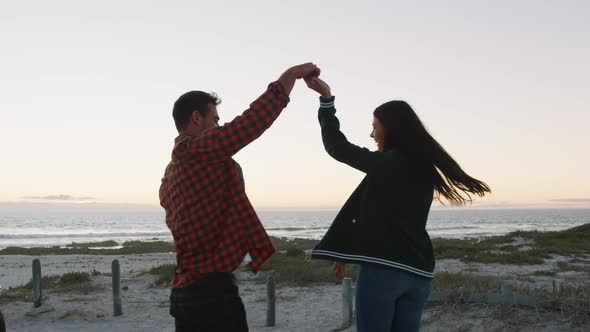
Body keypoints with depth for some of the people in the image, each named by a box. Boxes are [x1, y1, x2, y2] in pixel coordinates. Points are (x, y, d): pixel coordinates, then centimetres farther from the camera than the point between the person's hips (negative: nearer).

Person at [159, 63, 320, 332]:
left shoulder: (169, 177, 17)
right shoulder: (194, 151, -12)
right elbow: (254, 119, -14)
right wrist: (293, 73, -3)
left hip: (186, 289, 10)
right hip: (211, 289, -10)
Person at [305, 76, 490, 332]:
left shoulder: (386, 164, -9)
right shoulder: (423, 168, 13)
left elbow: (337, 146, -1)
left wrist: (326, 98, 5)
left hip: (383, 267, -7)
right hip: (417, 272, 7)